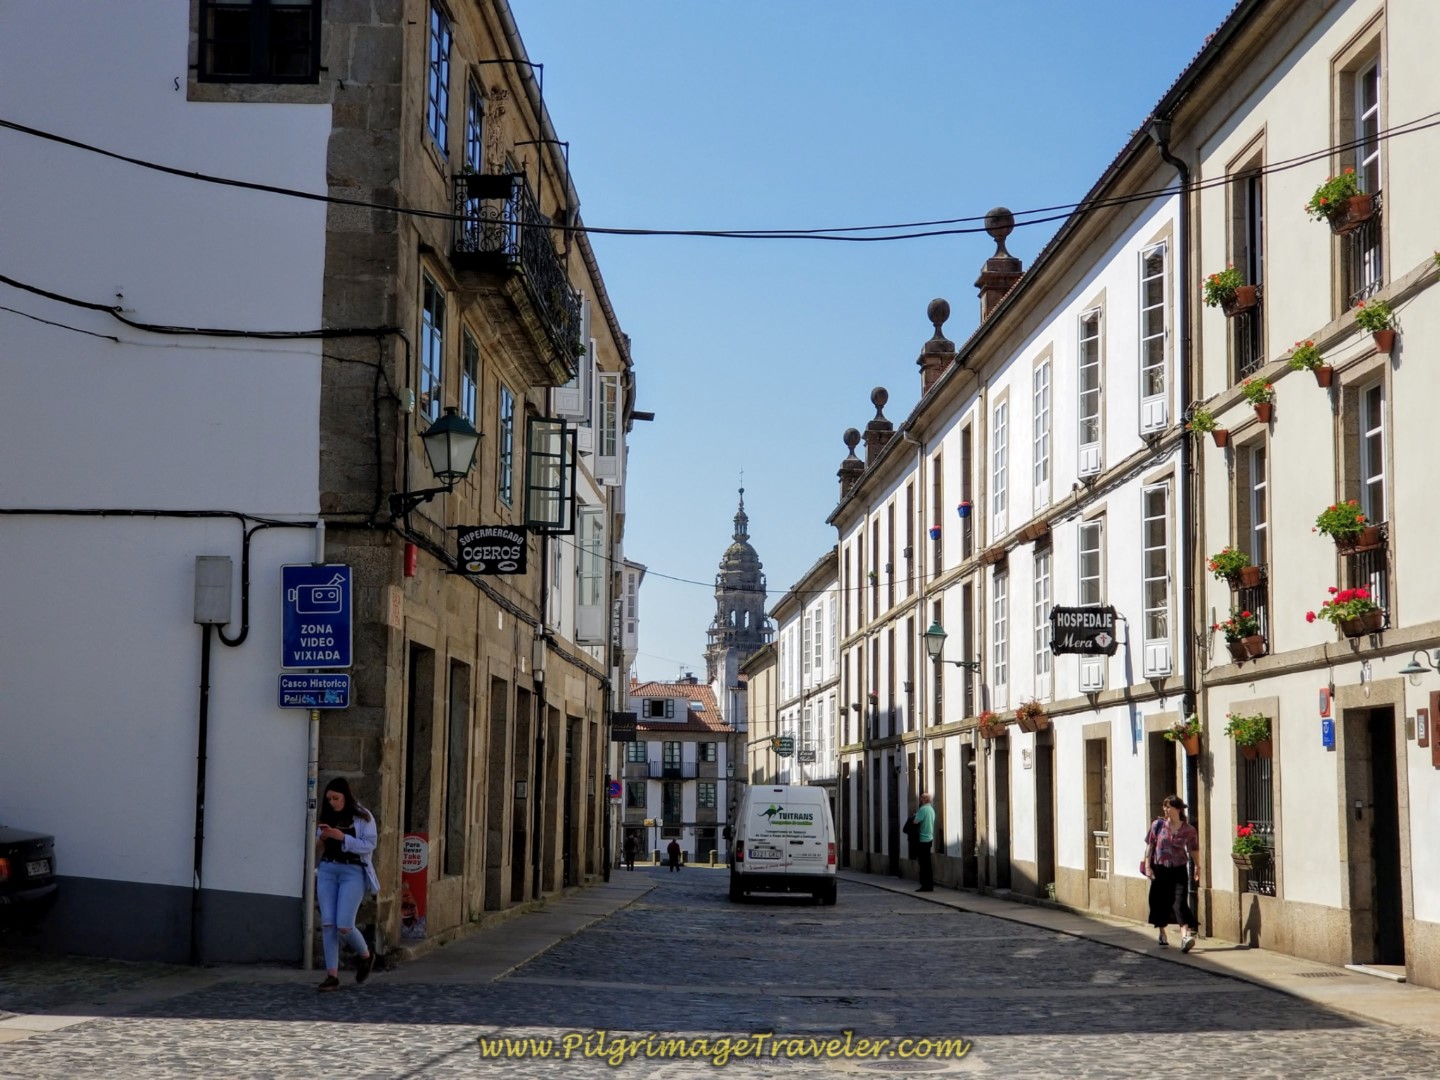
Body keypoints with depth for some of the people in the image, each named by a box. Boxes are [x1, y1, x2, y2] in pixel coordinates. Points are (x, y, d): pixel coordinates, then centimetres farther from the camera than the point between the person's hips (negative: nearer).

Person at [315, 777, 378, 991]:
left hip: (353, 872, -5)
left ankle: (365, 956, 18)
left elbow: (369, 845, -9)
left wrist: (341, 837, -18)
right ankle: (332, 976, 0)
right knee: (327, 925, -3)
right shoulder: (327, 818, 12)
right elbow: (319, 850, 17)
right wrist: (322, 838, -6)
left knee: (344, 926, -11)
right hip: (327, 871, 5)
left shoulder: (363, 817, -1)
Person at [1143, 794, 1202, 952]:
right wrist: (1147, 865, -4)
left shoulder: (1188, 830, -3)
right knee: (1160, 902, 9)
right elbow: (1150, 845, 1)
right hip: (1160, 869, 2)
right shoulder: (1158, 825, -3)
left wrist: (1197, 866, 13)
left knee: (1179, 902, -14)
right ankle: (1162, 935, 28)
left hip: (1179, 870, -1)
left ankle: (1185, 936, -24)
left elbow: (1194, 849, 10)